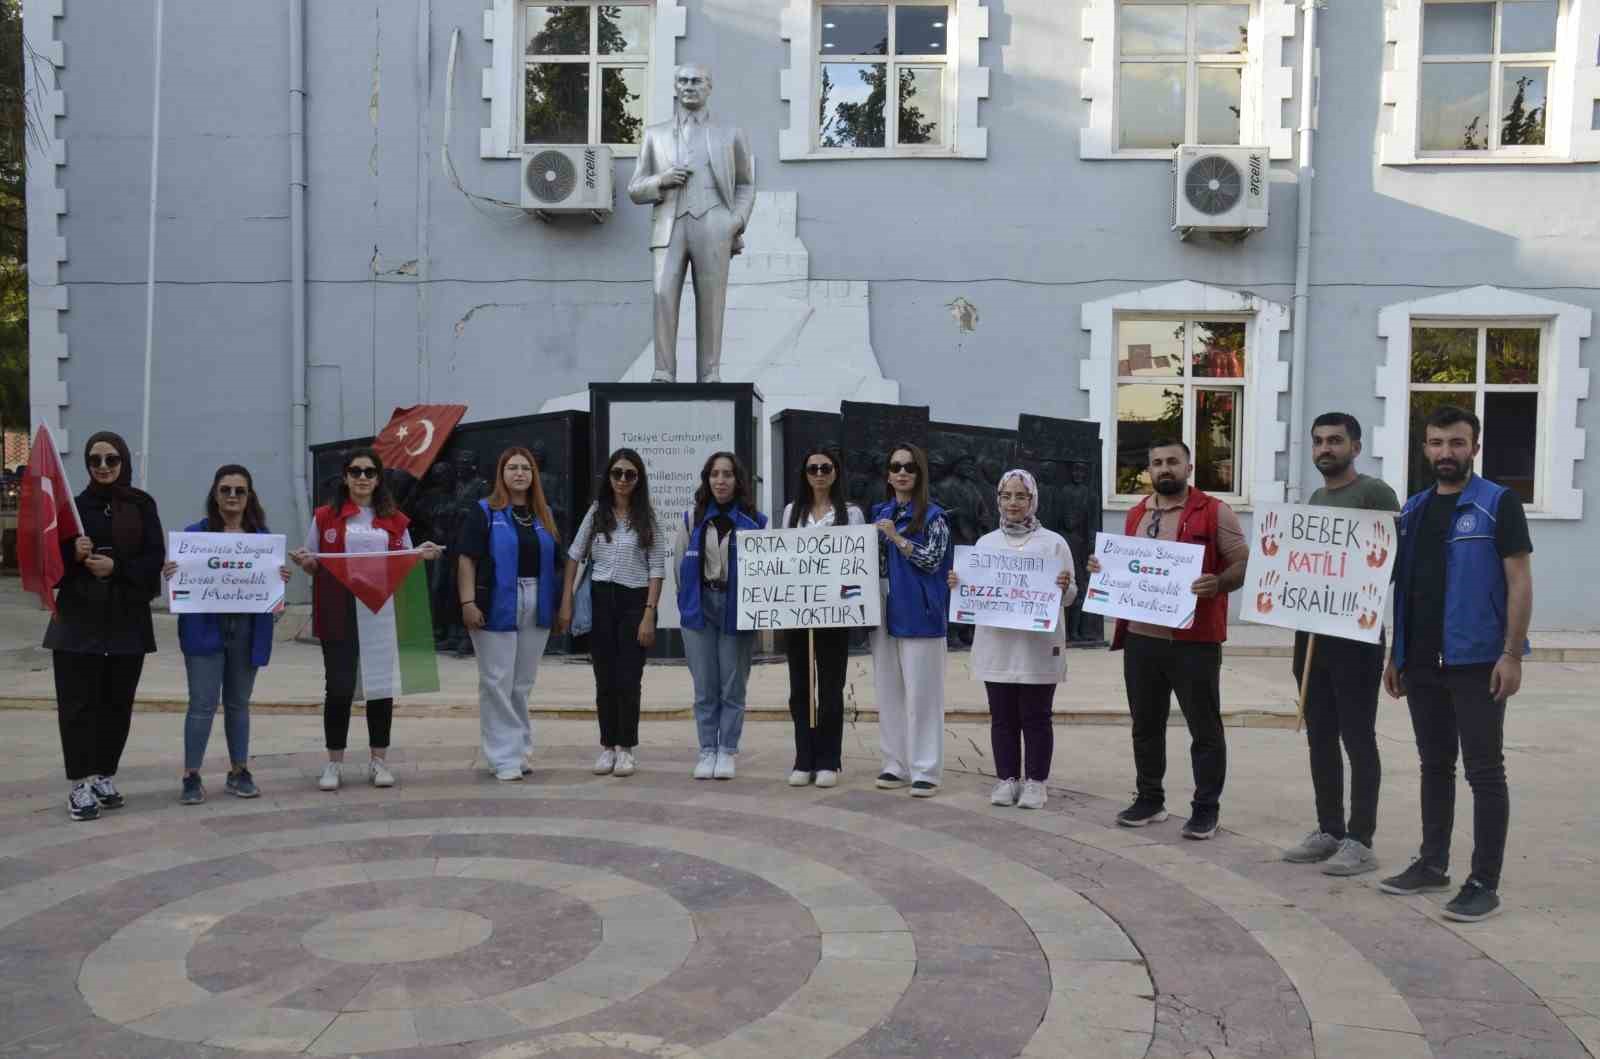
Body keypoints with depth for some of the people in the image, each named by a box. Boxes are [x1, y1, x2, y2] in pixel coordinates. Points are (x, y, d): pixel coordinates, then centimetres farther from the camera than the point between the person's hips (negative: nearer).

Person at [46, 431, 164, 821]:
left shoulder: (142, 505, 6)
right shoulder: (74, 504, 6)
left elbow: (155, 557, -1)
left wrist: (117, 567, -15)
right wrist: (72, 552, -17)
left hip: (128, 618, 1)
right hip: (79, 617, -1)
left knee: (117, 702, 5)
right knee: (78, 702, -4)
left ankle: (105, 777, 18)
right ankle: (80, 785, 0)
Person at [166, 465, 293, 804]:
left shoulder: (262, 535, 7)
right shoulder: (195, 533, 1)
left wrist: (282, 579, -13)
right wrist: (169, 575, -20)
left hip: (248, 630, 2)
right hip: (205, 628, -2)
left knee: (238, 703, 12)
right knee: (203, 705, -4)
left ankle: (239, 773, 21)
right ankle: (191, 777, 5)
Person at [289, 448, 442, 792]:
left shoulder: (394, 520, 10)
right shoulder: (325, 517, 5)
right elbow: (314, 567, 9)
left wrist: (423, 556, -5)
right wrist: (303, 562, -13)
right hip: (339, 615, -2)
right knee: (339, 687, -2)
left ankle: (378, 760, 18)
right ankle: (333, 763, 11)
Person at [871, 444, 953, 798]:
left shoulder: (933, 516, -2)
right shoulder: (880, 514, 13)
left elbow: (932, 560, -11)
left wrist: (896, 537, -16)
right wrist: (876, 539, -1)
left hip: (919, 614, -5)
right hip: (884, 611, 5)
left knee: (921, 691, -4)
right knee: (889, 691, 8)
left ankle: (925, 770, 0)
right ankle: (896, 763, 17)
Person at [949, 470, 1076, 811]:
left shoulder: (1054, 543, 2)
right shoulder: (985, 543, 10)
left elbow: (1069, 597, 1)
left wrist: (1065, 587, -21)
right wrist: (957, 585, -6)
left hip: (1038, 647, -3)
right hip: (997, 646, 3)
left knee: (1035, 717, 3)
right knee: (1002, 717, 8)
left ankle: (1035, 782, 13)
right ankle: (1007, 779, 17)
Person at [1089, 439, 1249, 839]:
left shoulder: (1214, 512, -4)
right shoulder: (1136, 515, 14)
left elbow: (1244, 564, -5)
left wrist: (1217, 584, -24)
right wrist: (1104, 569, 4)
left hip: (1194, 641, -5)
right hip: (1140, 638, 6)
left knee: (1204, 727, 2)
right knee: (1146, 725, 13)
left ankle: (1206, 808, 11)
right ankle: (1150, 799, 26)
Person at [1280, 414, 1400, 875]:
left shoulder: (1375, 493, -8)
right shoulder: (1315, 498, 17)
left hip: (1356, 634, -8)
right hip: (1312, 629, 8)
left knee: (1358, 739, -3)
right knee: (1320, 738, 12)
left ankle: (1360, 842, 4)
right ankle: (1329, 831, 22)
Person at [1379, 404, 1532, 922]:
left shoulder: (1498, 504, -5)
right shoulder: (1413, 510, 12)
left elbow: (1519, 581, -9)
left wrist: (1511, 654, -16)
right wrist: (1395, 655, 13)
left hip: (1477, 662, -6)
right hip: (1422, 663, 6)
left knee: (1484, 772, 0)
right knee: (1434, 766, 15)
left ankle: (1484, 884, 6)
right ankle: (1432, 864, 25)